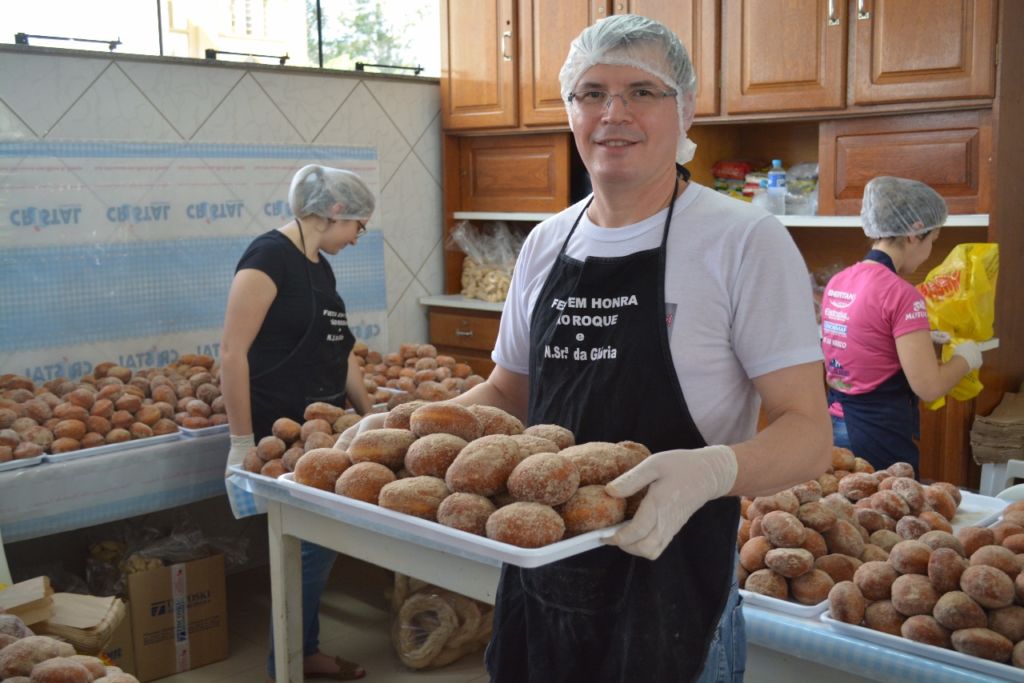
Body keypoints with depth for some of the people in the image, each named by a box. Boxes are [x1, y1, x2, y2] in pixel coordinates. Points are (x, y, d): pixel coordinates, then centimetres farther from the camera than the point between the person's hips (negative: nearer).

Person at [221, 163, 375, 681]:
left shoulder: (320, 266, 12)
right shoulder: (270, 255, -15)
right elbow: (232, 352, -19)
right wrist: (243, 441, -18)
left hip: (322, 429, 9)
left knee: (317, 542, 14)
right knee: (310, 546, -1)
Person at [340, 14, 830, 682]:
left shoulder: (745, 240, -12)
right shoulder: (546, 242, 6)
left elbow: (808, 433, -15)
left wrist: (713, 469, -35)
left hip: (671, 594, -5)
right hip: (540, 582, 6)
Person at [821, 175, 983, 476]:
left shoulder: (837, 283, 6)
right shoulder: (900, 293, -18)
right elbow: (928, 387, -17)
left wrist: (919, 339, 21)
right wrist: (965, 358, 1)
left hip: (835, 428, 8)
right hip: (878, 437, -8)